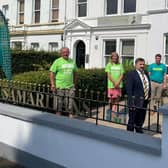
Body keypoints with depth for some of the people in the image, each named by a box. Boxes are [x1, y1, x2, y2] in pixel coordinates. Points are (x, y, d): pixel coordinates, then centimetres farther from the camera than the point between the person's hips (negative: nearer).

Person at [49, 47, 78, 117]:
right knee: (59, 103, 2)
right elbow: (51, 72, -5)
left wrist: (74, 83, 15)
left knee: (70, 103, 4)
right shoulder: (57, 61, -2)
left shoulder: (72, 61, 12)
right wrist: (52, 84, -13)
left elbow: (74, 73, 20)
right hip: (59, 87, -4)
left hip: (70, 86, 4)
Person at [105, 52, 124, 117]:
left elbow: (121, 75, 4)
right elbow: (109, 75, -4)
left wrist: (118, 82, -10)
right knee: (111, 98, 0)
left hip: (118, 85, 2)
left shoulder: (120, 65, 9)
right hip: (111, 84, -2)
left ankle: (113, 111, 6)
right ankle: (110, 111, 11)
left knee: (116, 98, 1)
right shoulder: (109, 65, 2)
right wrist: (114, 82, -11)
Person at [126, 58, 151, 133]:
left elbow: (148, 86, 18)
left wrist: (148, 97, 9)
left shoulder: (146, 74, 13)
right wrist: (131, 102, -19)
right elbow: (129, 89, -15)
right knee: (132, 121, 3)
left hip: (144, 102, 7)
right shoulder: (131, 74, -11)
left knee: (140, 121, 20)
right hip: (135, 102, -7)